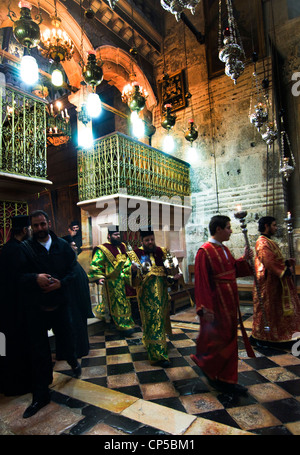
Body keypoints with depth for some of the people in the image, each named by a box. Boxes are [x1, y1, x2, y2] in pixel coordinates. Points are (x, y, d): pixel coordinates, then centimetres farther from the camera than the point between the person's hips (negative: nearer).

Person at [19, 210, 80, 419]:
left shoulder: (63, 245, 0)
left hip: (60, 304, 2)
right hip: (36, 307, -1)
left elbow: (73, 270, -2)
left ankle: (73, 362, 52)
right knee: (39, 351, 8)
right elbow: (18, 274, -11)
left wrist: (61, 283, -19)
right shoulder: (25, 248, -5)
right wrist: (35, 278, -29)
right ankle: (41, 395, 24)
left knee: (66, 339, 18)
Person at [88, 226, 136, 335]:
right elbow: (95, 265, -15)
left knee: (125, 303, 17)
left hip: (123, 280, 7)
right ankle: (124, 325, 11)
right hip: (112, 281, -7)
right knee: (117, 303, 1)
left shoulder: (122, 246, 10)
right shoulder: (102, 250, -11)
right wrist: (99, 277, -27)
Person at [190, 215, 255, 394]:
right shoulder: (205, 251, -18)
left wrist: (244, 259, 1)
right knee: (219, 340, 1)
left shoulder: (224, 249, 9)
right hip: (217, 303, -9)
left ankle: (226, 379, 29)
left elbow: (234, 269, 18)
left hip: (229, 301, 9)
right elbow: (202, 281, -20)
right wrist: (206, 308, -21)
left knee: (229, 339, 15)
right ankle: (203, 361, 29)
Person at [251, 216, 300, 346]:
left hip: (273, 282, 10)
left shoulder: (268, 242, 16)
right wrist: (285, 271, -19)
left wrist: (287, 264, 2)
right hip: (267, 281, -10)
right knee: (265, 308, -1)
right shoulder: (262, 243, -16)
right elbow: (269, 262, -25)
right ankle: (259, 336, 11)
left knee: (272, 308, 14)